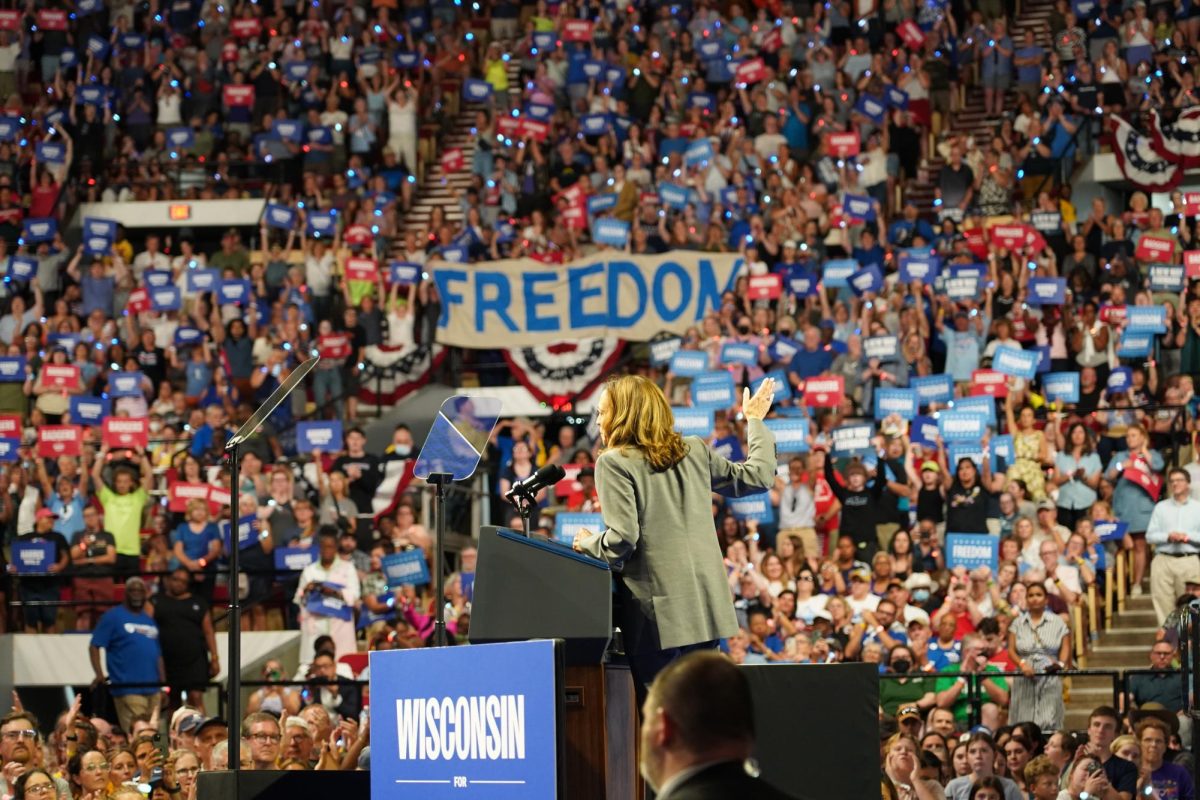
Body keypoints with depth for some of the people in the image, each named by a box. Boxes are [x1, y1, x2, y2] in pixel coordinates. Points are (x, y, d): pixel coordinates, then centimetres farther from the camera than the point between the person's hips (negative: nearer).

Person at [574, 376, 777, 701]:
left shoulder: (614, 463, -6)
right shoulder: (695, 451, 11)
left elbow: (623, 538, -15)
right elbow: (759, 475, 19)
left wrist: (589, 543, 6)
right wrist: (755, 421, 33)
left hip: (658, 613, -6)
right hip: (705, 607, 6)